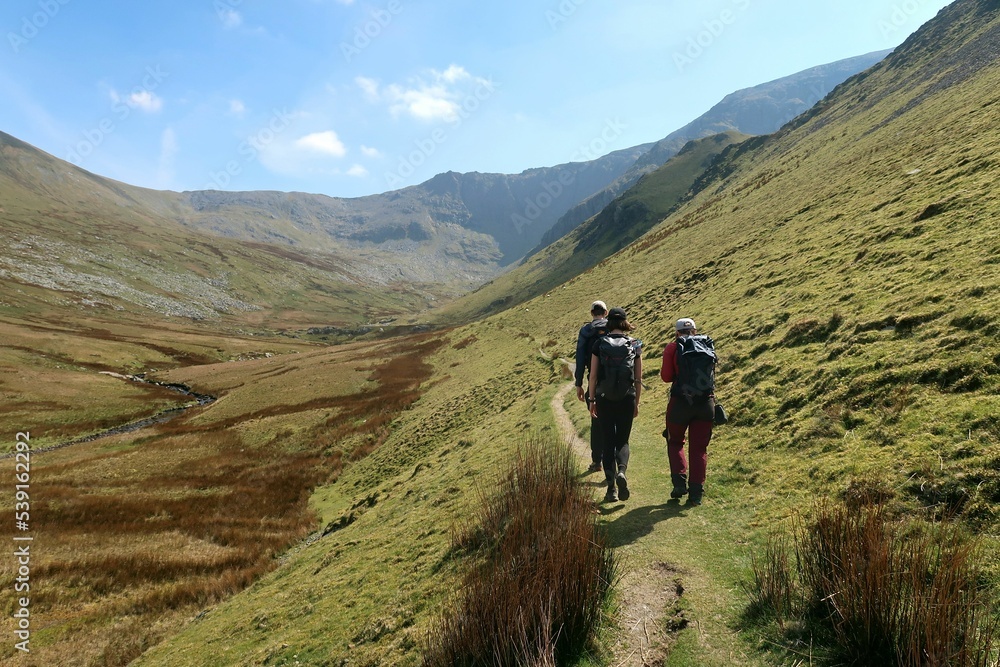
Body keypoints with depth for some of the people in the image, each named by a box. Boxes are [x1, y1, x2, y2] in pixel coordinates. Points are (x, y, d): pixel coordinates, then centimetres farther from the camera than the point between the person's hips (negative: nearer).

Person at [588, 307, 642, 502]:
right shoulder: (635, 345, 2)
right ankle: (621, 471, -15)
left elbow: (593, 376, -2)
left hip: (604, 398, 0)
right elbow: (638, 379, 4)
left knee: (608, 442, 8)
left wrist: (592, 400, 6)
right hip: (627, 398, 1)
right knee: (623, 440, 14)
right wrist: (636, 403, 12)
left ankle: (611, 488, 5)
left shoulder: (600, 343, -1)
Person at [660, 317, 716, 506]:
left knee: (675, 443, 17)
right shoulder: (708, 345, 7)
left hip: (680, 402, -2)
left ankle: (680, 482, 3)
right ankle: (696, 493, 9)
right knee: (699, 448, 10)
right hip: (706, 403, 3)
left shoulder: (673, 347, -3)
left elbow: (666, 376, -5)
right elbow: (712, 374, 14)